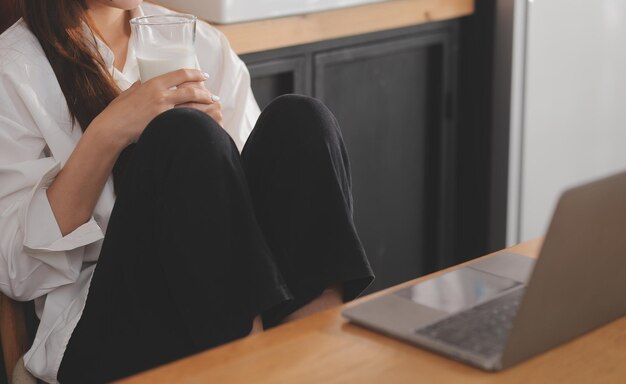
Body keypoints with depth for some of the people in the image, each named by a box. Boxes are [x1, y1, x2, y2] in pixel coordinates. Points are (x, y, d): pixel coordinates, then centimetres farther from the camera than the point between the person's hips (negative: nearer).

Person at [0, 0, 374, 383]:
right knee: (182, 136, -26)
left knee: (299, 119, -17)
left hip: (233, 299, 4)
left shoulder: (204, 45, 17)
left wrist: (214, 141, -6)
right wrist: (107, 134, -15)